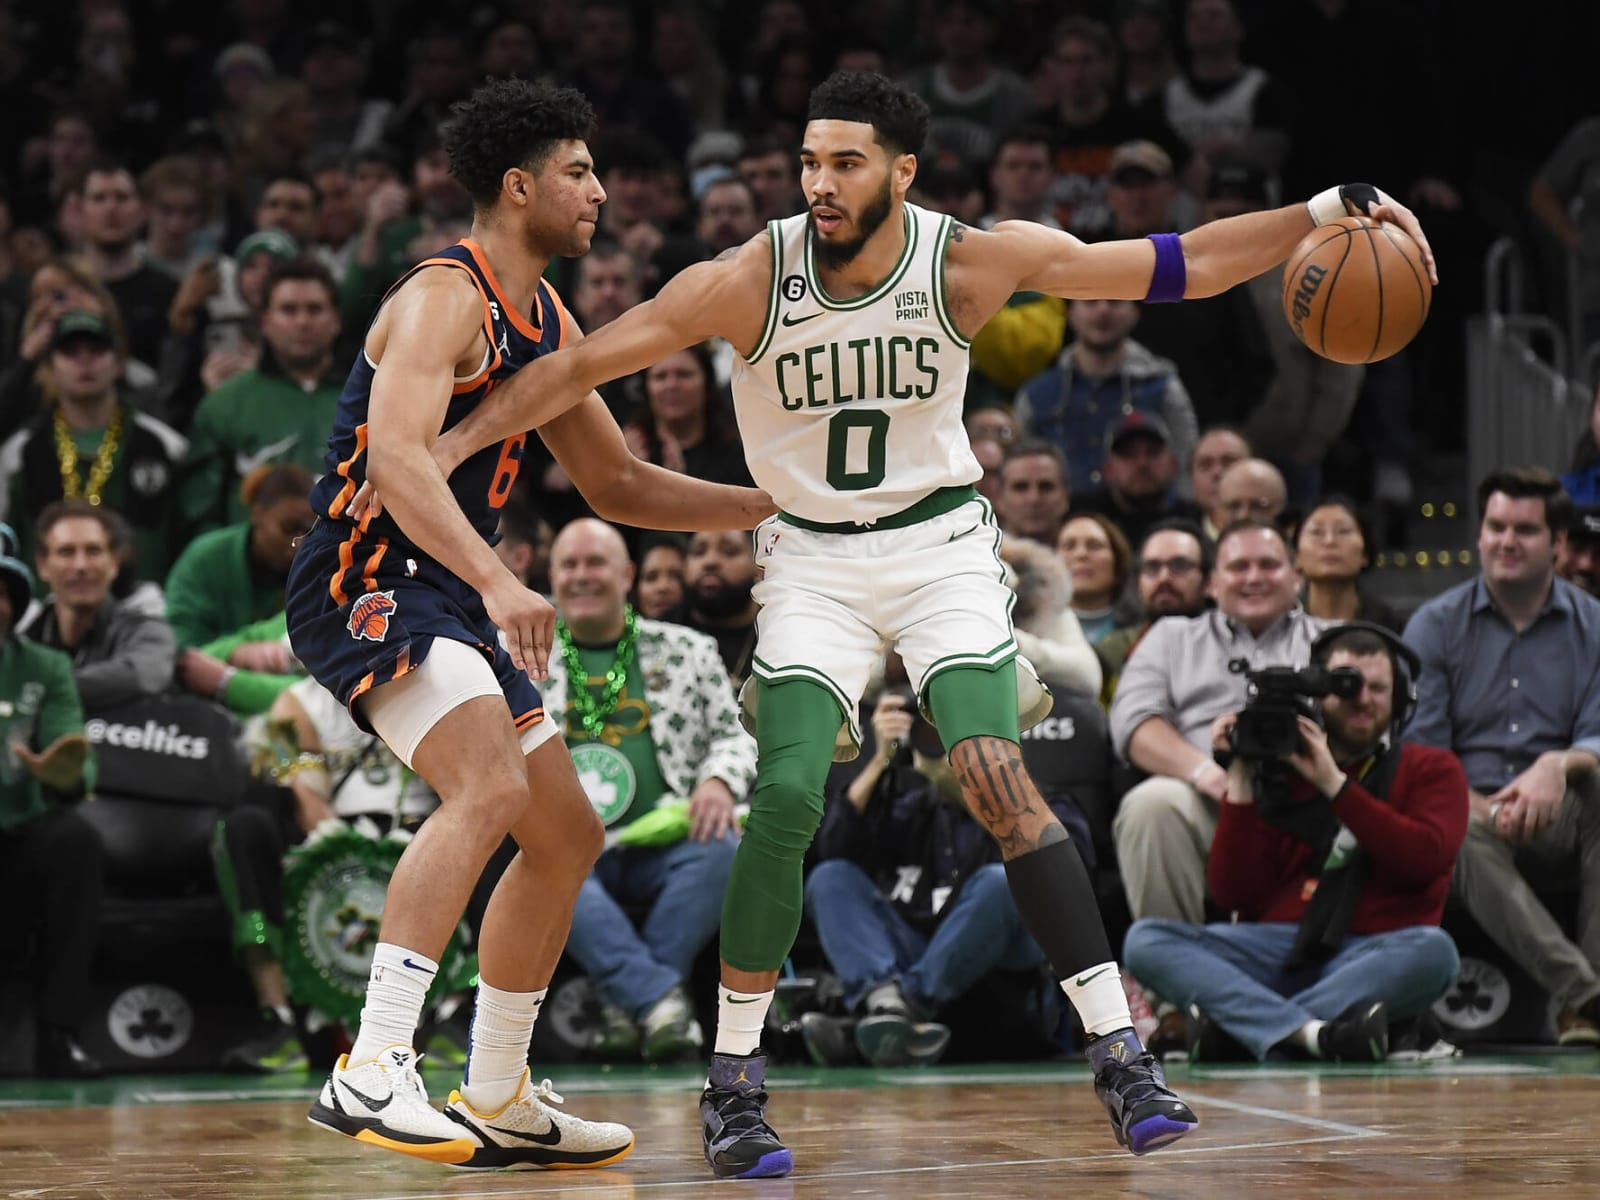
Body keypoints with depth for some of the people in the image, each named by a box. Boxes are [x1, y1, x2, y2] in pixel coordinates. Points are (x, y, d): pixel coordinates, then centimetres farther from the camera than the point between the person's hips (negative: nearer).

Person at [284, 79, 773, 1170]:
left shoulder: (547, 323, 16)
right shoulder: (446, 297, -15)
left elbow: (619, 485, 25)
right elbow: (396, 455, -31)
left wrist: (773, 505, 17)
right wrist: (499, 583, -43)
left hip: (451, 593, 10)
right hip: (368, 580, -10)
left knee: (568, 835, 13)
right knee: (491, 789, -30)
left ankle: (498, 1101, 22)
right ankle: (372, 1071, -34)